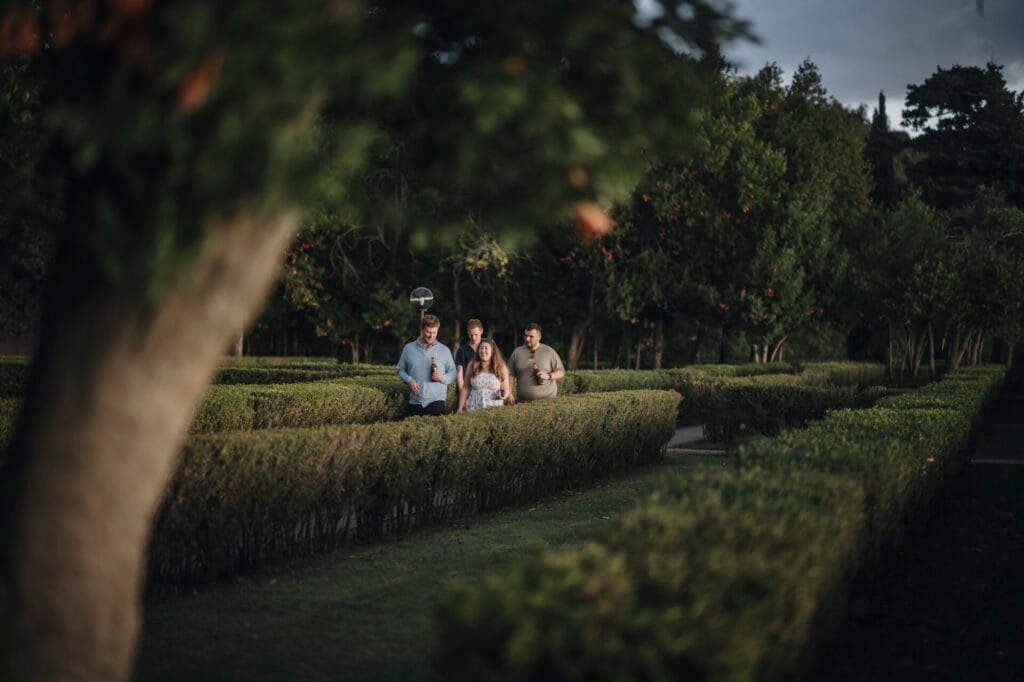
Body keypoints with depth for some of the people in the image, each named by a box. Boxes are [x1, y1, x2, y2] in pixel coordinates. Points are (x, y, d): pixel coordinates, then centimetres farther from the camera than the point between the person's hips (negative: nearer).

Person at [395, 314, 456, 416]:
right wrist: (409, 380, -4)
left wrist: (443, 378, -11)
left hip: (436, 400, -1)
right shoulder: (409, 348, 9)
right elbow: (400, 369, 14)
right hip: (415, 401, 1)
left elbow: (453, 373, 10)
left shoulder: (444, 350, 8)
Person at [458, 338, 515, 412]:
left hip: (494, 409, -1)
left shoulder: (501, 367, 4)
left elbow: (506, 389, 10)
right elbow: (465, 388, 9)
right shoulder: (472, 366, 7)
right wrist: (460, 408, 6)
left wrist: (504, 395, -12)